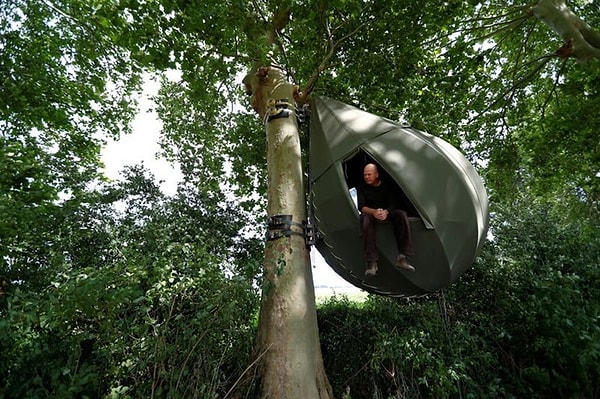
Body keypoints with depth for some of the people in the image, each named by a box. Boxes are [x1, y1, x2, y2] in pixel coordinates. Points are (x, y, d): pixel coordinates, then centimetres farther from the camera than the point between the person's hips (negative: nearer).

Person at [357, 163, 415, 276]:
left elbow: (392, 204, -4)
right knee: (366, 220, -39)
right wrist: (373, 212, -33)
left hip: (386, 212, 2)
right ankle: (371, 262, -41)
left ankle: (402, 258, -31)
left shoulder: (387, 186, 5)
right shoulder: (362, 188, 2)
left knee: (401, 214, -30)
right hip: (370, 213, -2)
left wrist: (385, 212, -29)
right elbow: (361, 206, -10)